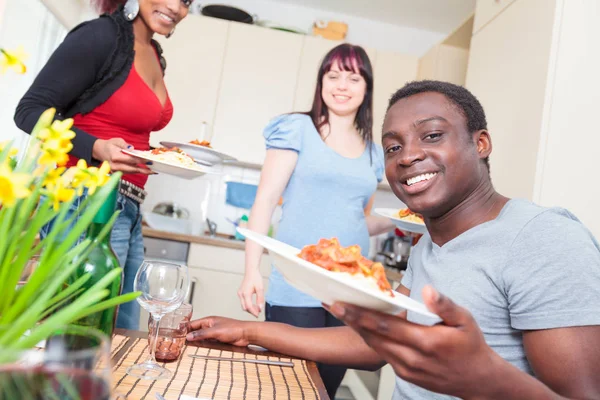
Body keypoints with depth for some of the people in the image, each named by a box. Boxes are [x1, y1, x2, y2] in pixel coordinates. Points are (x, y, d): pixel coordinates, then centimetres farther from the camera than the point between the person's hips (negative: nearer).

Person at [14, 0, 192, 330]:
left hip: (128, 210, 8)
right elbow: (30, 111, -10)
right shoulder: (100, 36, -9)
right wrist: (96, 148, -24)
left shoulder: (157, 58, 15)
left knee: (123, 334, 11)